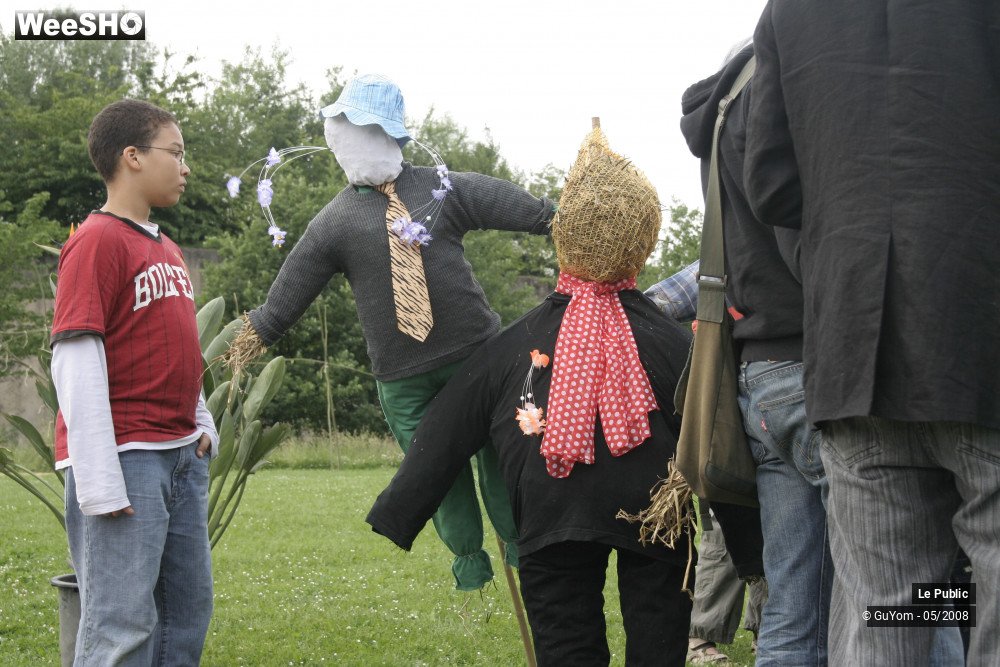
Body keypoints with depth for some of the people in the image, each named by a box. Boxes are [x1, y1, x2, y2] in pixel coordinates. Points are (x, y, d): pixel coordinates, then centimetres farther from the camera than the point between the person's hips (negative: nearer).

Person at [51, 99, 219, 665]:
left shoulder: (167, 248, 16)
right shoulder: (98, 241, -11)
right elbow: (76, 364, -16)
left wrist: (202, 423, 15)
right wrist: (100, 484, -20)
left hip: (183, 457, 9)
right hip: (125, 459, -9)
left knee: (189, 611, 12)